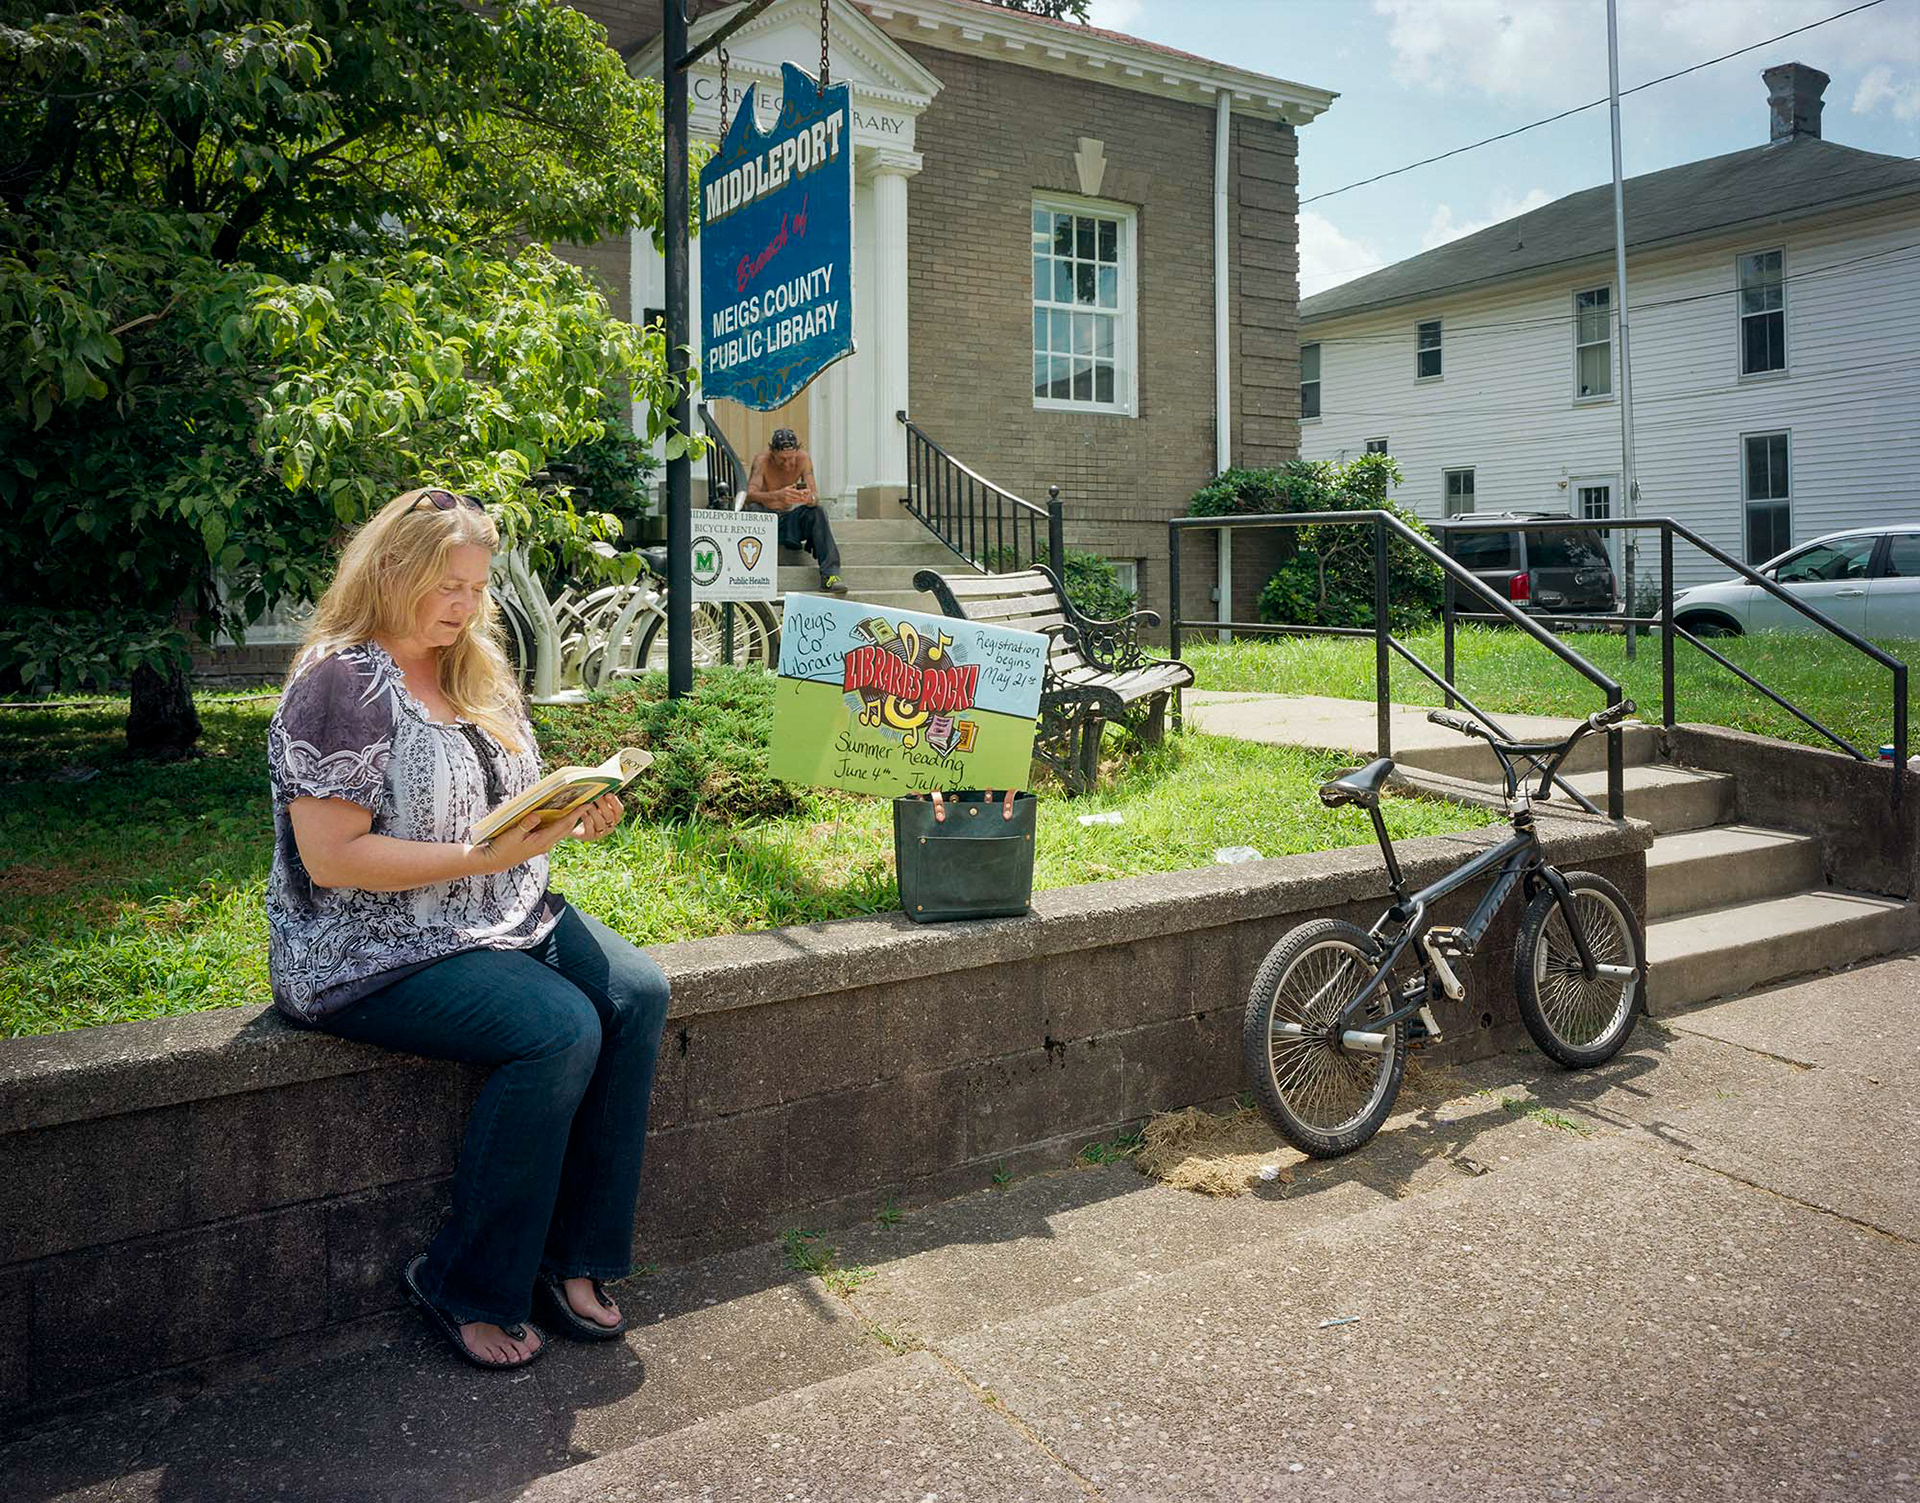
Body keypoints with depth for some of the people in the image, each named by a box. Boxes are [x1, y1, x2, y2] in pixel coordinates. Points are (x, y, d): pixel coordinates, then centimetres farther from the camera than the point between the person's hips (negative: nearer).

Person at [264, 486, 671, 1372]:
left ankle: (573, 1256, -4)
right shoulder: (340, 683, -13)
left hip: (504, 916, 8)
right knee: (560, 1030, -26)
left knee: (637, 994, -13)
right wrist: (483, 856, -25)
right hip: (369, 952, -8)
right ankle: (463, 1289, -8)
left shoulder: (476, 672, 13)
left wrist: (573, 817, 0)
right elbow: (332, 859, -20)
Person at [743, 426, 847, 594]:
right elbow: (749, 495, -31)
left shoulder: (803, 459, -8)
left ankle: (830, 573, -29)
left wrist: (810, 498, -41)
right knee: (753, 509, -34)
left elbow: (815, 497, -14)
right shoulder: (762, 460, -17)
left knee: (817, 512, -23)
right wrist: (778, 495, -50)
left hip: (788, 519, 3)